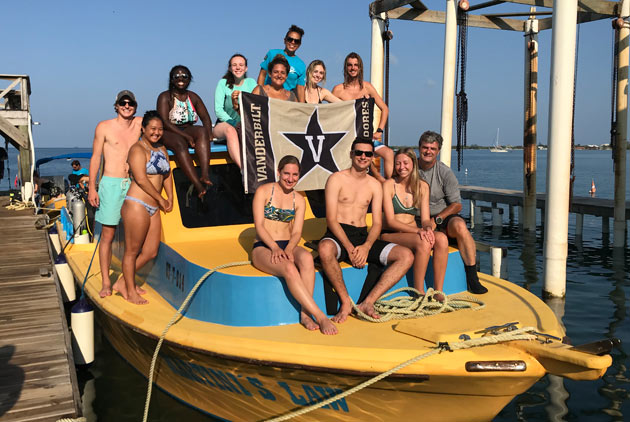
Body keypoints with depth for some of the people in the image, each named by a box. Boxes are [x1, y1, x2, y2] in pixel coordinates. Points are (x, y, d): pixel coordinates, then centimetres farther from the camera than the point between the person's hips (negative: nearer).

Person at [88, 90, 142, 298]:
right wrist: (91, 187, -3)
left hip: (133, 185, 3)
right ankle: (106, 283, 6)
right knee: (108, 234, -1)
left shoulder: (140, 124, 9)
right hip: (111, 184, -3)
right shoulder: (104, 127, 2)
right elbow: (95, 158, 3)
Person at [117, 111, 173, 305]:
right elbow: (141, 179, -16)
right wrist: (161, 199, -9)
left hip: (153, 208, 9)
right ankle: (131, 292, 16)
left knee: (151, 252, 11)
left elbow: (167, 174, 20)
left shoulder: (162, 149, 16)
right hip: (137, 205, -9)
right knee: (132, 251, 3)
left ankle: (122, 283, 26)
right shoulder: (138, 149, -9)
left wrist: (170, 198, 7)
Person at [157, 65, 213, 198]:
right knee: (180, 143, -37)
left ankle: (205, 174, -45)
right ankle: (198, 186, -49)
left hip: (188, 130, 4)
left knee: (202, 131, -28)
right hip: (169, 133, -4)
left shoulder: (193, 97, 15)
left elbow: (206, 117, 10)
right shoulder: (165, 97, -1)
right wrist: (186, 136, -23)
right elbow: (164, 123, -14)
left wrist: (209, 133, -13)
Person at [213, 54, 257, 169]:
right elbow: (218, 110, -7)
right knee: (231, 130, -38)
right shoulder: (223, 83, 3)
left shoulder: (251, 82, 11)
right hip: (225, 124, -3)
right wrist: (233, 123, -21)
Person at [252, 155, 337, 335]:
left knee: (307, 258, -34)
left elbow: (296, 232, 6)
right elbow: (259, 225, -6)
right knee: (289, 268, -36)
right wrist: (275, 248, -22)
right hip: (263, 247, -3)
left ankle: (305, 313, -36)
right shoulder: (263, 191, 1)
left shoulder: (299, 200, 13)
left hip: (288, 246, 4)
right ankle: (321, 317, -38)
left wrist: (288, 250, -17)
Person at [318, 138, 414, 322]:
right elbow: (331, 219, -8)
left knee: (407, 256, -17)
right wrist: (349, 248, -21)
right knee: (325, 249, -41)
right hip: (338, 236, -4)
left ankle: (368, 302, -22)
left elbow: (377, 223, 7)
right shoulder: (336, 179, 0)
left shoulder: (375, 185, 13)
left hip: (364, 236, 4)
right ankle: (346, 302, -23)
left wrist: (366, 247, -14)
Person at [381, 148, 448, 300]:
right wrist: (418, 230, -23)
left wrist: (428, 228, -19)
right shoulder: (389, 185, -4)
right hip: (391, 235, -4)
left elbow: (425, 219, 6)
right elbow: (390, 221, -11)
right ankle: (419, 293, -23)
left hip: (413, 234, 4)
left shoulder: (422, 186, 10)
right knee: (423, 243, -34)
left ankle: (438, 291, -23)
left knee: (441, 238, -27)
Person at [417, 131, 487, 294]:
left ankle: (472, 278, -26)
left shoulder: (445, 172, 2)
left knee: (459, 225, -32)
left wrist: (436, 219, -16)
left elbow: (457, 204, 0)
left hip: (443, 216, 0)